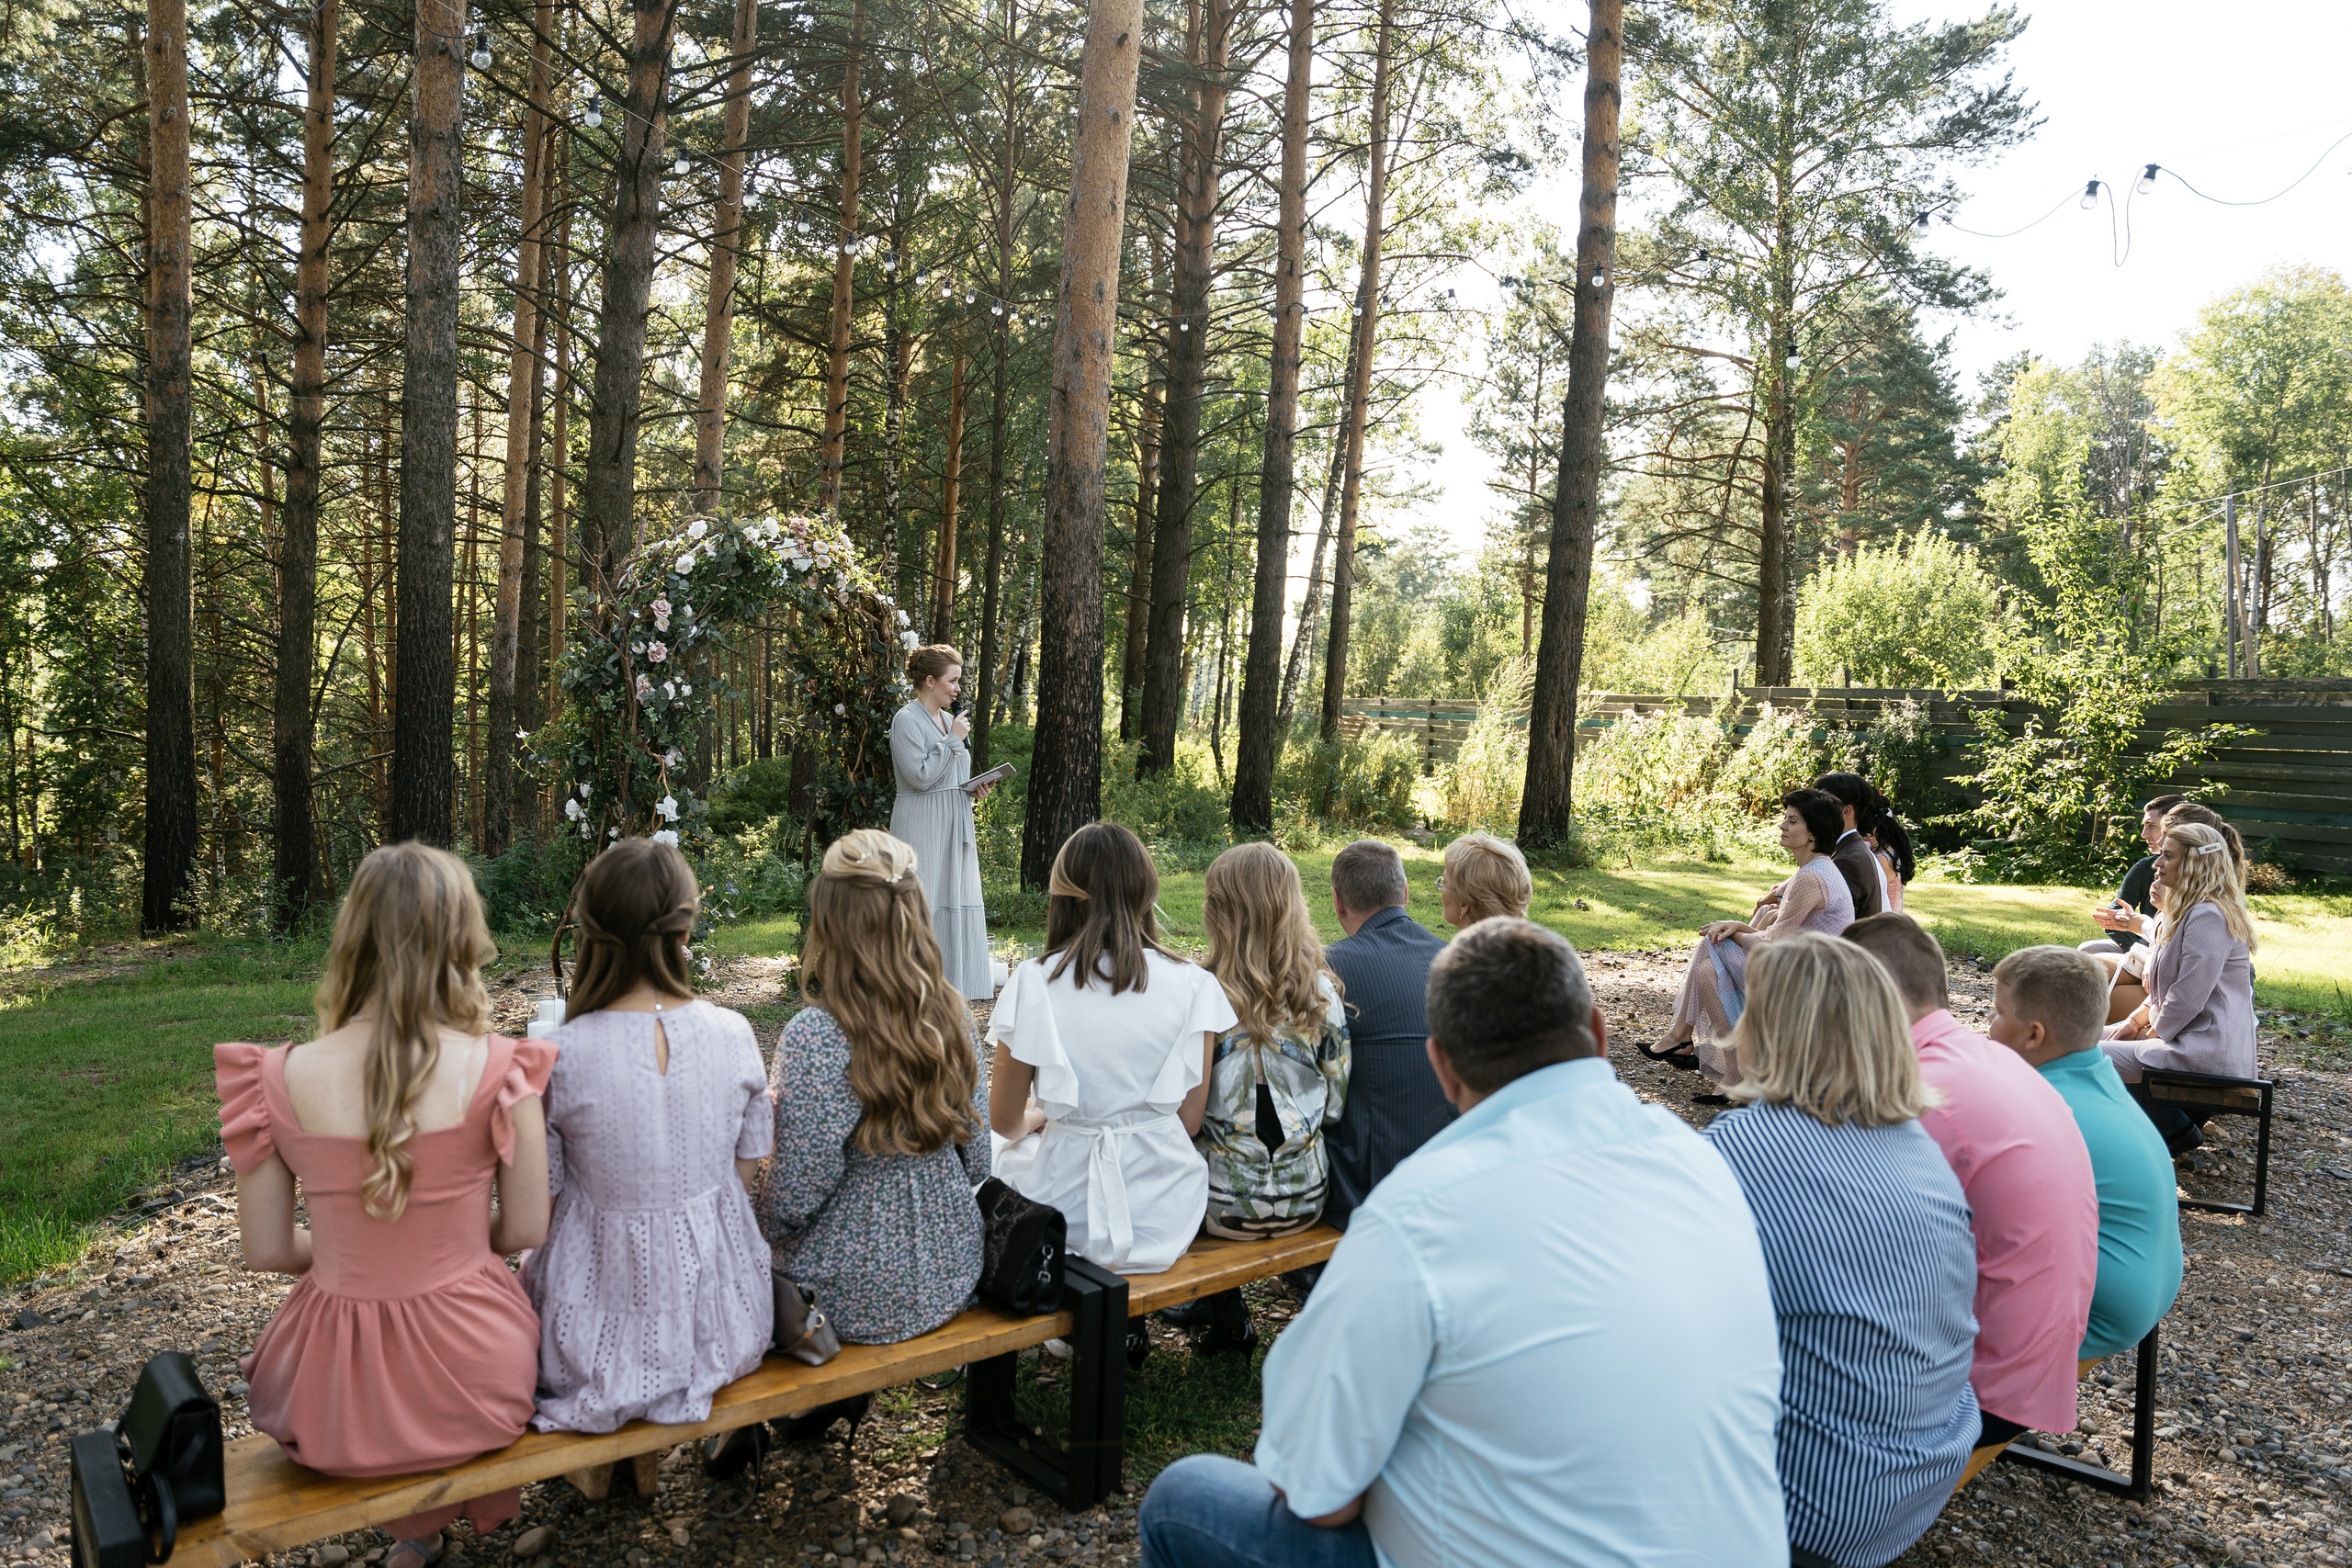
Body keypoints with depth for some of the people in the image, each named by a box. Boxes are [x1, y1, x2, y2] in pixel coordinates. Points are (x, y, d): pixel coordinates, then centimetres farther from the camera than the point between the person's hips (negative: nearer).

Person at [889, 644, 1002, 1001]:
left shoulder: (949, 719, 15)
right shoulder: (907, 720, -10)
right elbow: (921, 776, -18)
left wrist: (974, 790, 5)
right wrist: (953, 740, -13)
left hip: (954, 824, 8)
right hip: (922, 826, -8)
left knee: (958, 899, 9)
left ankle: (956, 977, 16)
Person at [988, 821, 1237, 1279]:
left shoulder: (1033, 984, -11)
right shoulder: (1193, 985, -7)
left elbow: (1005, 1121, -2)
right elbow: (1189, 1119, -2)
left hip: (1071, 1212, -2)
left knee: (1012, 1153, 29)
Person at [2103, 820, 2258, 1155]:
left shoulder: (2208, 917, -20)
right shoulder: (2184, 910, 16)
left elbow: (2189, 997, -23)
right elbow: (2170, 987, 21)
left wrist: (2155, 1034, -9)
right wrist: (2137, 1020, 7)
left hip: (2208, 1046, -11)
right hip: (2186, 1033, 11)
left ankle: (2175, 1130, -1)